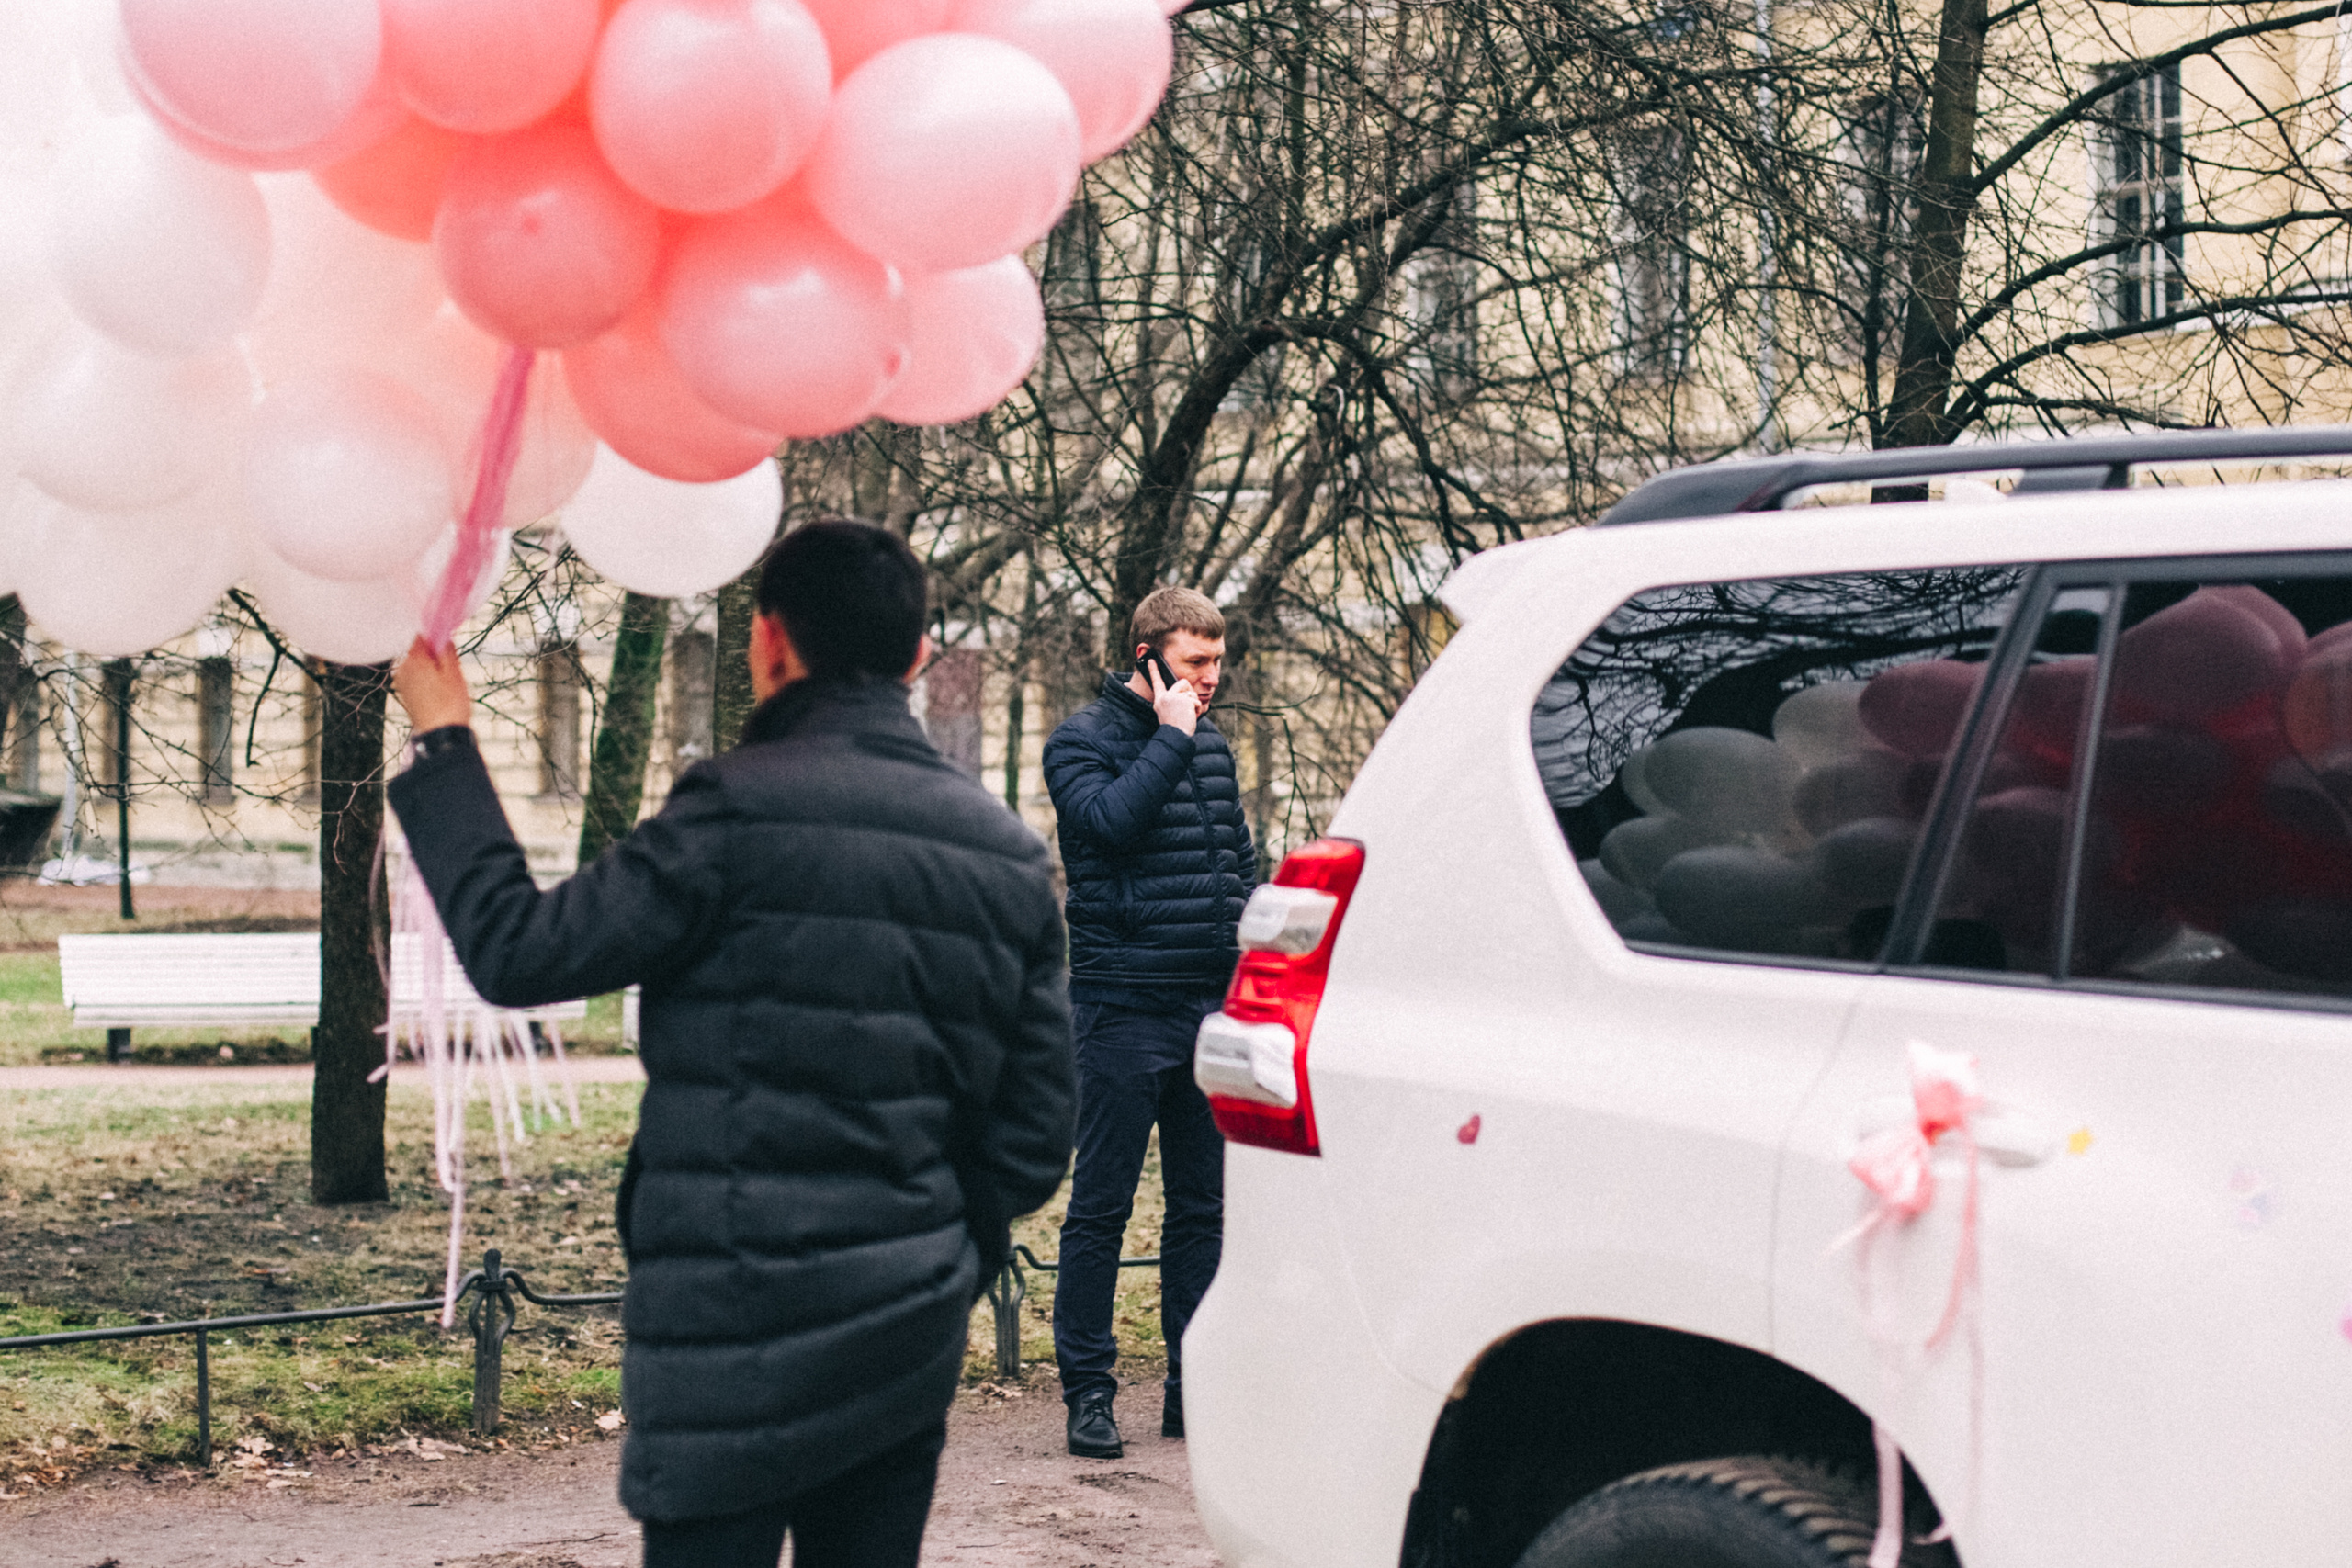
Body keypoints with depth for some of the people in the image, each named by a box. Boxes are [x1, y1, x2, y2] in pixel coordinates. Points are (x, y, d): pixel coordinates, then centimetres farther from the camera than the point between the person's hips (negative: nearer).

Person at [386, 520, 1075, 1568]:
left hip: (742, 1332, -6)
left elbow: (518, 951, -8)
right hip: (913, 1343, 6)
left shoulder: (737, 812, -13)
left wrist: (443, 744, 3)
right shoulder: (1010, 854, 7)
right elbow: (1033, 1136, 9)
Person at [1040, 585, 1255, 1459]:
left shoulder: (1210, 745, 15)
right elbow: (1111, 821, -22)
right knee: (1101, 1208, -1)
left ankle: (1195, 1390, 16)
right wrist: (1170, 739, -15)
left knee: (1202, 1207, 9)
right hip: (1123, 1008, -6)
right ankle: (1089, 1390, 6)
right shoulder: (1083, 741, -3)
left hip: (1212, 1010, 6)